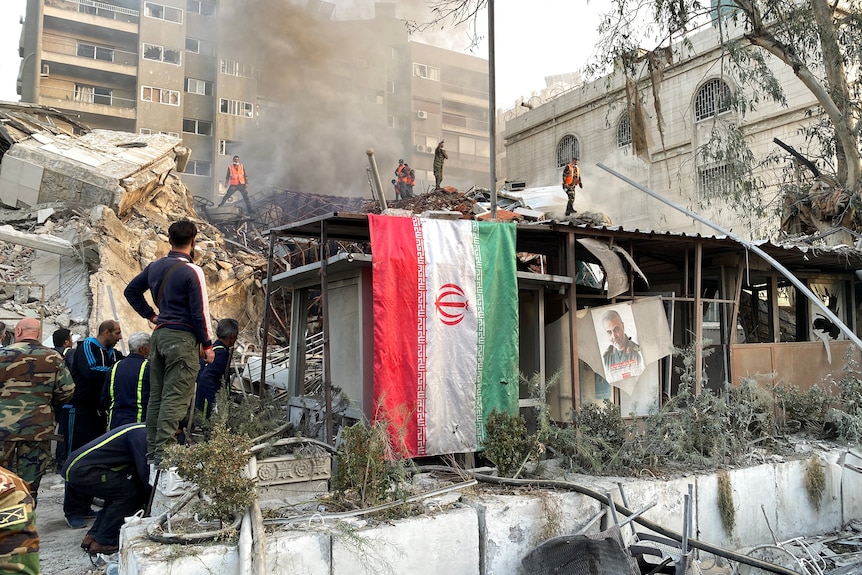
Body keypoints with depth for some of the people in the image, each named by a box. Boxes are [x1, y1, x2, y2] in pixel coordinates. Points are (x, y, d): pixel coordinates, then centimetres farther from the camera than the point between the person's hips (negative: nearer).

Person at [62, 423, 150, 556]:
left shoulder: (142, 431, 15)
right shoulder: (141, 434, -15)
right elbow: (144, 471, -19)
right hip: (81, 470, -10)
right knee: (130, 492, -11)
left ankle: (93, 536, 19)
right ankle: (103, 542, -4)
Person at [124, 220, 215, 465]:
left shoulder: (155, 267, 10)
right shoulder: (192, 271, -12)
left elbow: (131, 291, 22)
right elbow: (200, 311, -12)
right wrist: (207, 344, -4)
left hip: (159, 335, 8)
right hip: (183, 338, -7)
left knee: (156, 395, 13)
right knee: (175, 398, -5)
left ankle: (151, 450, 20)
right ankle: (163, 451, -7)